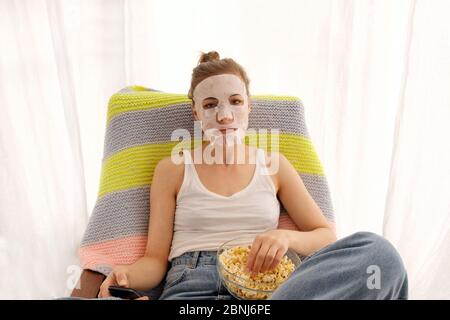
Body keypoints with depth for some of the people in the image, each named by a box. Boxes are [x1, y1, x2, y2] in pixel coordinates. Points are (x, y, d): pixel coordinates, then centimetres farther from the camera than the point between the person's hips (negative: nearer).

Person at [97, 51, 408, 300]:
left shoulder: (274, 164, 14)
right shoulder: (172, 169, 10)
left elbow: (327, 235, 12)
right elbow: (156, 257, 8)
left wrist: (287, 237, -10)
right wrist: (126, 276, -15)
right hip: (190, 287, -3)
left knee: (376, 251, -25)